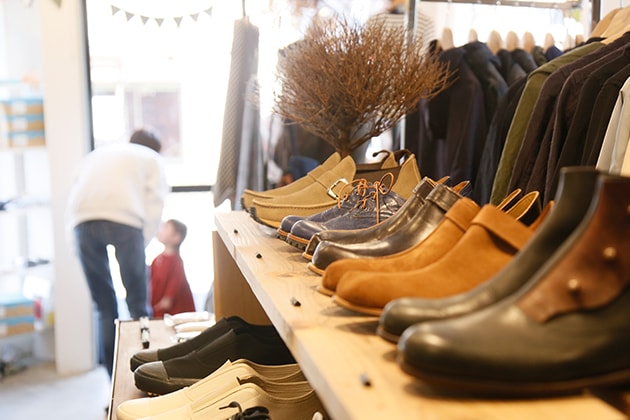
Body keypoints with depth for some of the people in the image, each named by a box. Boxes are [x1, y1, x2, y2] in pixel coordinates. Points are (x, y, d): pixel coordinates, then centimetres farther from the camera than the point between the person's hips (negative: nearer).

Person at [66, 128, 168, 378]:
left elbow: (72, 201, 25)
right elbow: (155, 206, 9)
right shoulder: (152, 158, 24)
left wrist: (73, 233, 21)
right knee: (138, 305, 7)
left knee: (105, 307, 12)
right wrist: (141, 245, 12)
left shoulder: (98, 153, 36)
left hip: (82, 221, 4)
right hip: (123, 219, -3)